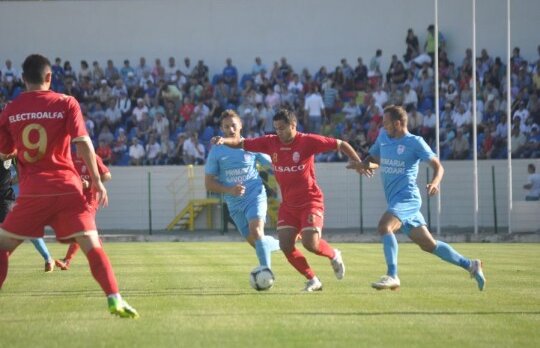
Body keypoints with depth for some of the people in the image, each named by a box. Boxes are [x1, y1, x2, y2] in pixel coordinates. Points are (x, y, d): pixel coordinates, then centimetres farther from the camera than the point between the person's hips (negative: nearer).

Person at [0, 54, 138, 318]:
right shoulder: (66, 104, 1)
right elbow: (83, 143, -7)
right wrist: (97, 181, -3)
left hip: (32, 192, 0)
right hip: (67, 188, 0)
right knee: (92, 245, -1)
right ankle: (115, 300, -14)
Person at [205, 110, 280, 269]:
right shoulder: (216, 151, 0)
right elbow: (209, 183, -1)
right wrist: (229, 190, -17)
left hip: (255, 196, -3)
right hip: (234, 203, 3)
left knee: (256, 231, -26)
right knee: (254, 241, 10)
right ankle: (279, 245, 39)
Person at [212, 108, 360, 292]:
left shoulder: (308, 141, -12)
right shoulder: (271, 142, 0)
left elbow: (341, 144, -7)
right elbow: (242, 143, 2)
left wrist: (359, 163, -15)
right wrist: (224, 140, -17)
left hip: (310, 201, -5)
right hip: (288, 204, 5)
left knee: (310, 243, -19)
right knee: (285, 245, -8)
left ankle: (334, 255, 16)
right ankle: (313, 280, 8)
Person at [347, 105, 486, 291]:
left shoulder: (415, 142, -7)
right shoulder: (383, 136, 13)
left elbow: (438, 166, -6)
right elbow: (374, 157, 26)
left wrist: (435, 183, -27)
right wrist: (362, 165, 3)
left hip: (407, 198, -8)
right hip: (395, 199, 8)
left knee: (384, 225, -30)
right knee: (428, 244, 10)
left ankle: (392, 276, -32)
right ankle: (470, 265, 20)